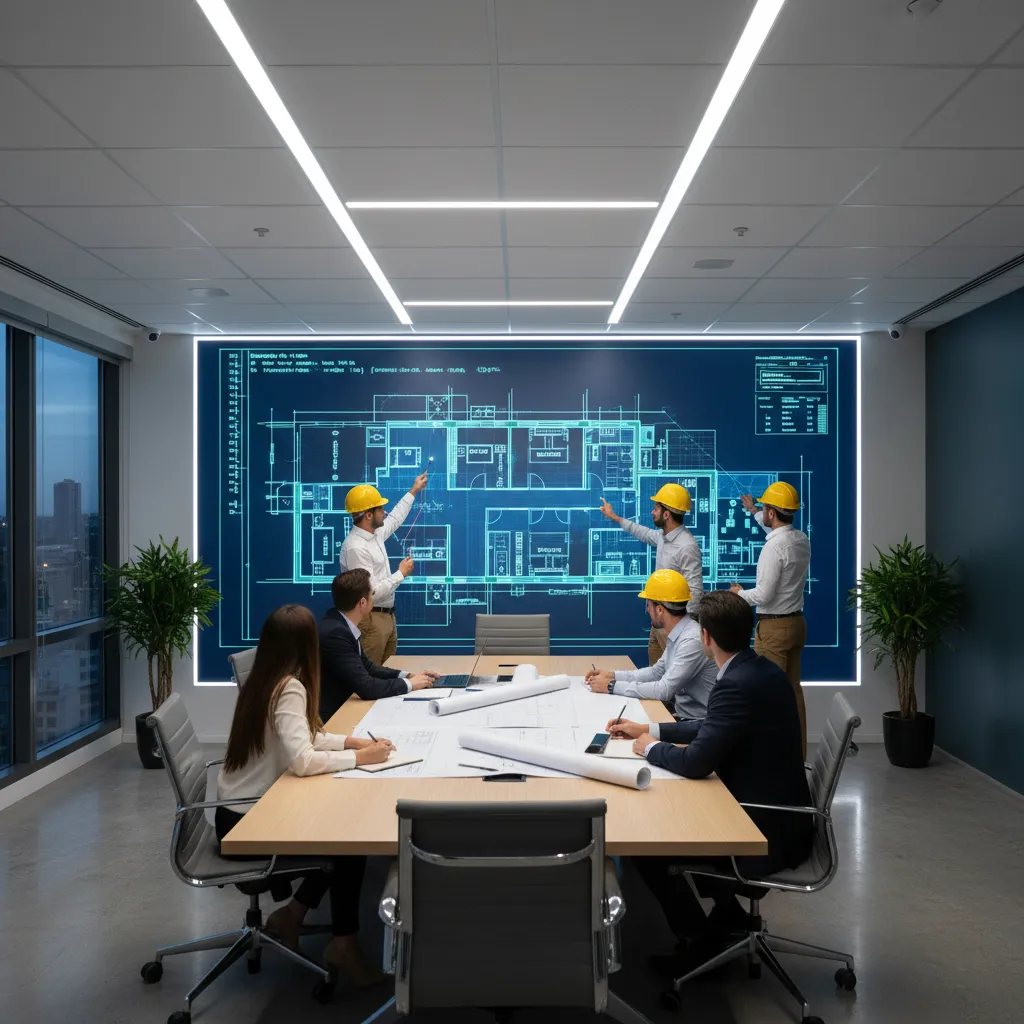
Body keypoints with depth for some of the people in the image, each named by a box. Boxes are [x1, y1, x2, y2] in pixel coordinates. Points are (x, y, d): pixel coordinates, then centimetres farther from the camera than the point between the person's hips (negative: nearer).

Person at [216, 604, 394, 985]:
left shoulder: (263, 682, 4)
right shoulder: (289, 688, -24)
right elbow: (302, 760, -34)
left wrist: (350, 740, 2)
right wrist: (357, 757, -21)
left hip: (244, 809, 9)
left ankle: (292, 912, 18)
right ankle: (343, 944, 6)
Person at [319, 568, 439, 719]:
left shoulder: (340, 624, 2)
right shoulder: (335, 633, -25)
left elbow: (366, 666, 13)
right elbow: (366, 687, -25)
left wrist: (407, 675, 2)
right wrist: (409, 684, -12)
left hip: (340, 707, 8)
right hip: (330, 717, -8)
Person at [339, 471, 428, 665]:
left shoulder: (375, 534, 5)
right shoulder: (355, 548, -24)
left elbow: (394, 520, 28)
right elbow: (370, 593, -27)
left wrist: (413, 491, 32)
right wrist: (401, 574, -16)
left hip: (387, 615, 10)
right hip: (370, 620, -10)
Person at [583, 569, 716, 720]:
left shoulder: (693, 641, -24)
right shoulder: (677, 635, 6)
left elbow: (664, 690, -26)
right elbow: (656, 672, 17)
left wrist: (612, 686, -19)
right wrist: (612, 675, 6)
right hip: (681, 713, 8)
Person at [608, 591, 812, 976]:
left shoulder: (737, 685, -27)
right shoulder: (761, 670, 3)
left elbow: (696, 762, -29)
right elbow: (714, 728, 15)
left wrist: (651, 747, -9)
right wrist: (650, 729, 15)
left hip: (769, 831, -10)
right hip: (778, 813, 10)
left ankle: (703, 941, 16)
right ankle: (727, 912, 32)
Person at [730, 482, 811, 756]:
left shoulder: (774, 547, -21)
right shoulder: (802, 540, 5)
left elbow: (764, 595, -21)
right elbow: (778, 530, 30)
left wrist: (739, 593, -2)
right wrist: (753, 512, 42)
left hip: (774, 627, -9)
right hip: (796, 622, 9)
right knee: (793, 689, 14)